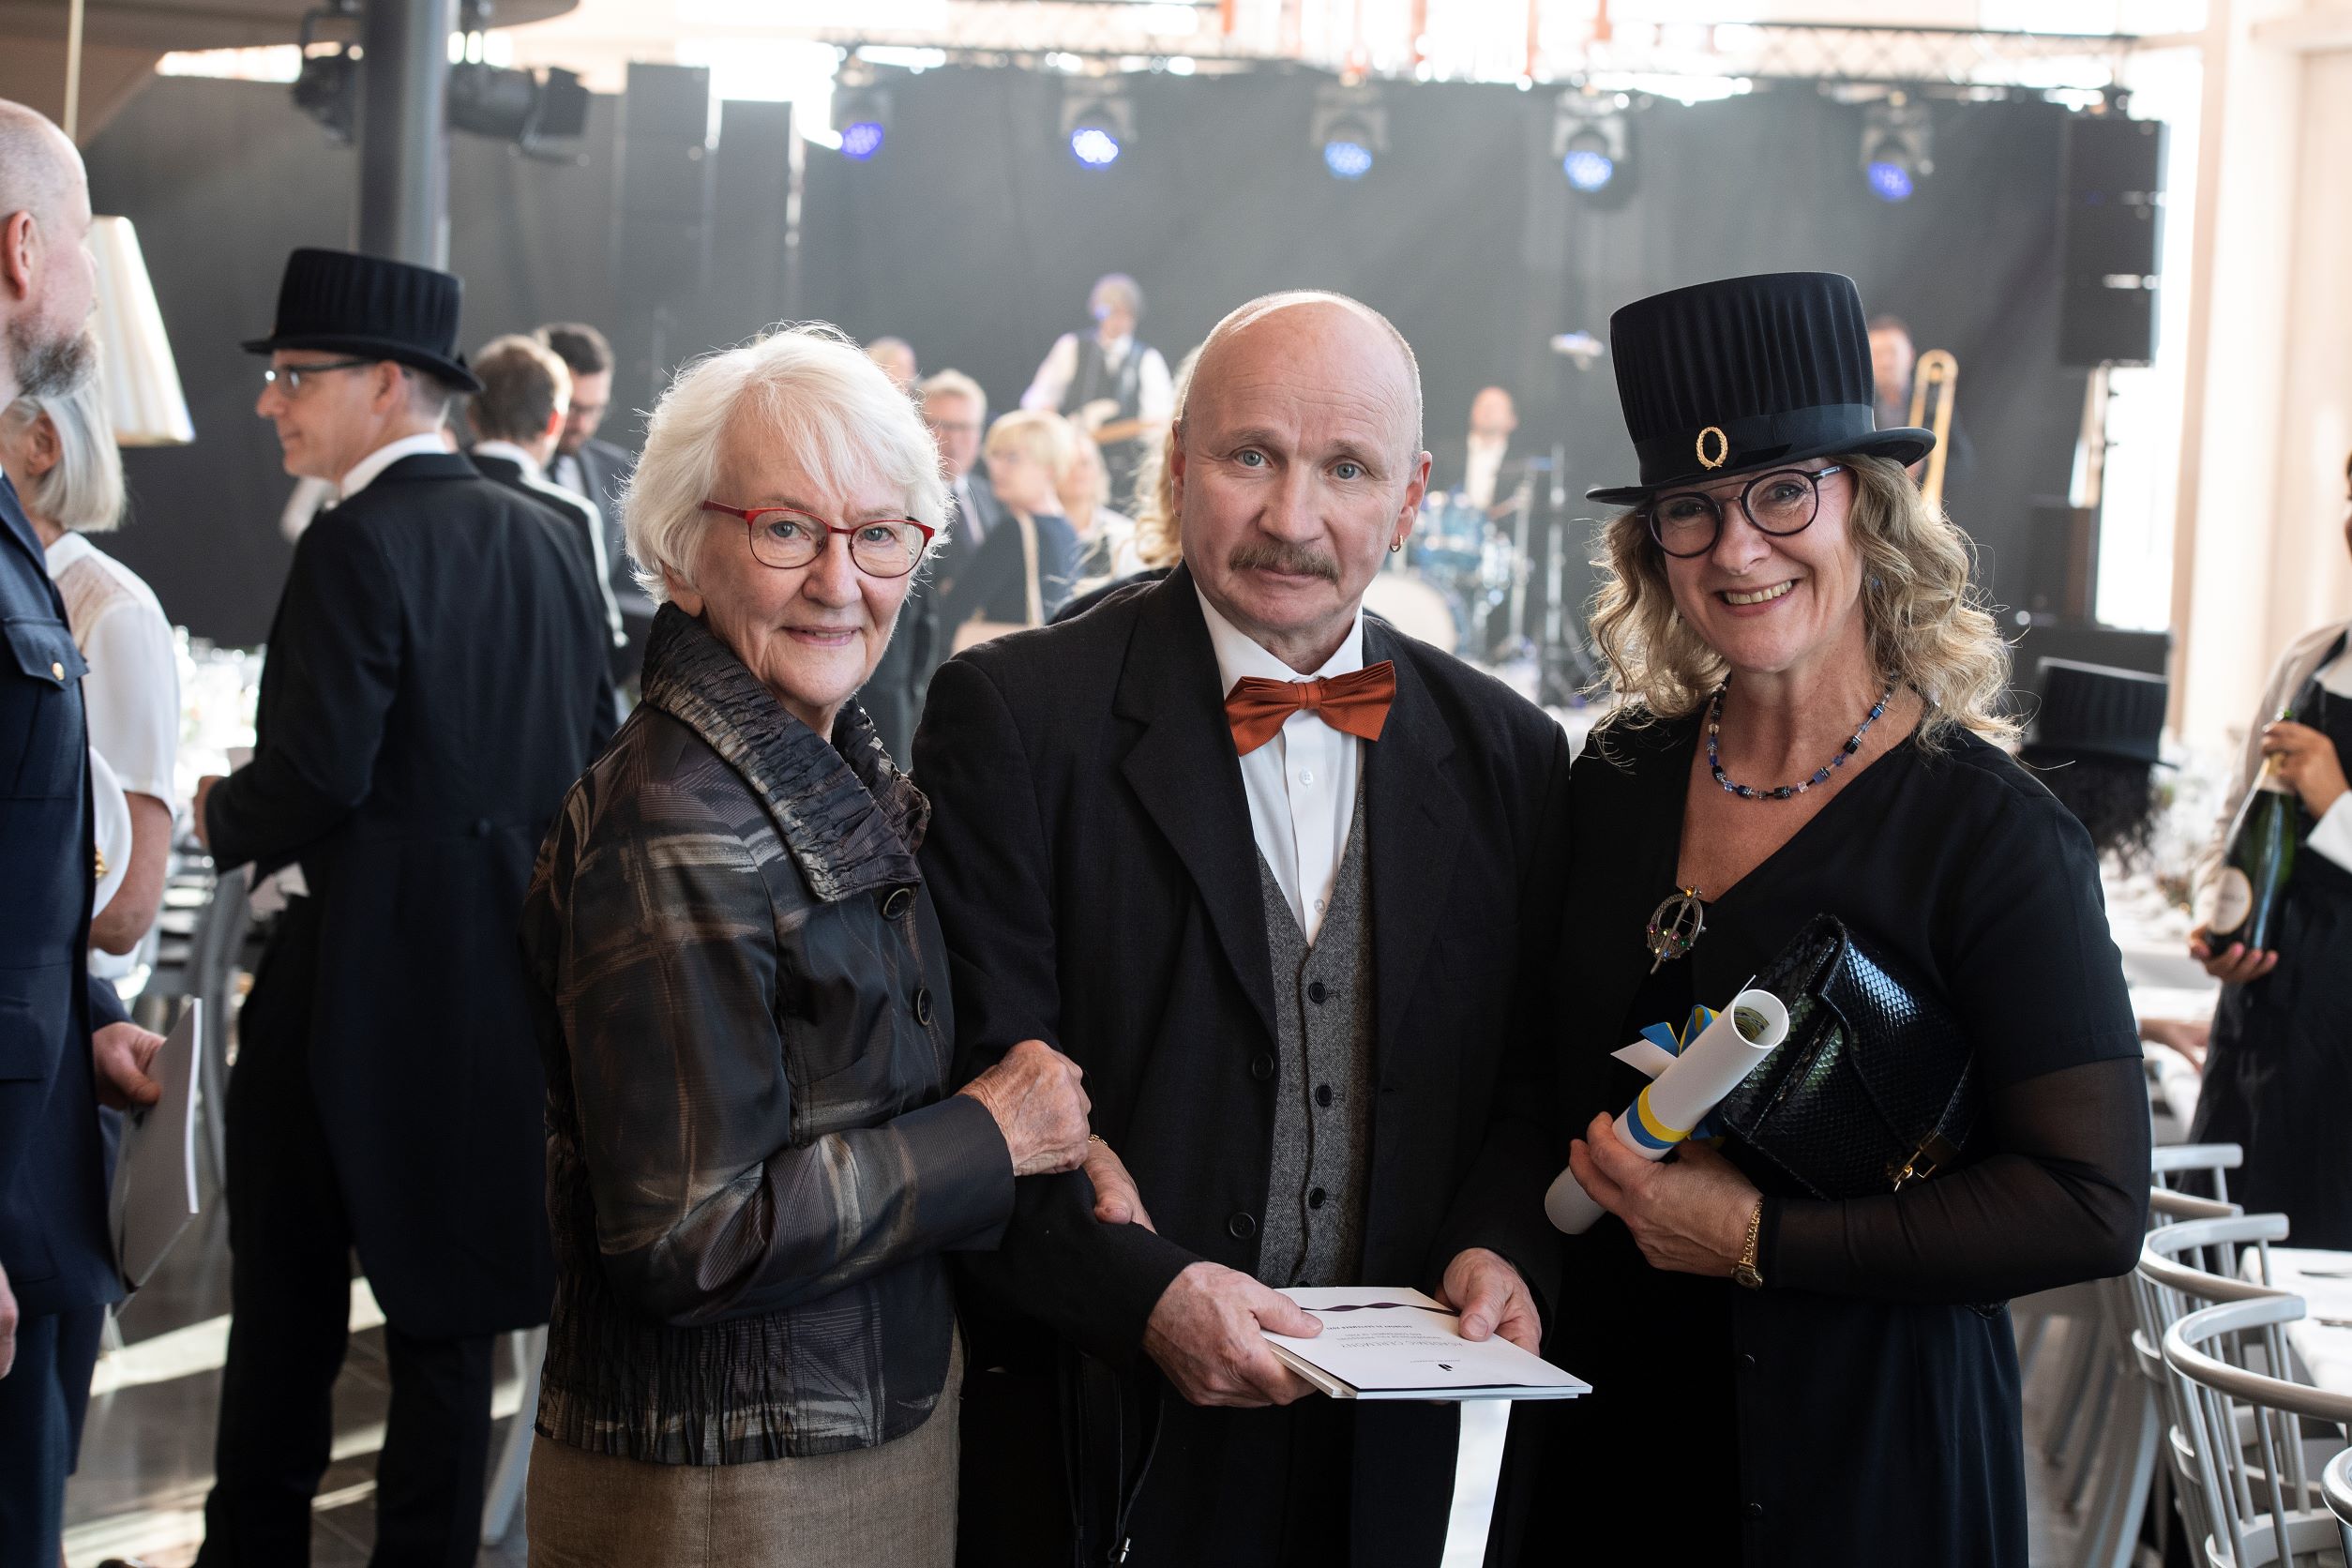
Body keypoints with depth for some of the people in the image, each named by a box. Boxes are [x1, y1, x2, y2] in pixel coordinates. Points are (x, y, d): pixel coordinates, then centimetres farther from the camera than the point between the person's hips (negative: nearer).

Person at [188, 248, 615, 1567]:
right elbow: (595, 751, 10)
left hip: (362, 975, -6)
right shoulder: (547, 538, 7)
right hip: (509, 970, 6)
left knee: (289, 1292, 8)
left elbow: (316, 771, -20)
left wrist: (220, 817, -1)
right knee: (449, 1304, 12)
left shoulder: (360, 543, -14)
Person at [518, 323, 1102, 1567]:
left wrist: (1053, 1131, -1)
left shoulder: (844, 777, 5)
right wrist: (989, 1137, -17)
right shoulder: (677, 833, -22)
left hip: (885, 1418, 9)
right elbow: (685, 1239, -24)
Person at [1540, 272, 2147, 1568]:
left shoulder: (1993, 834, -14)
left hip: (1860, 1457, -4)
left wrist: (1756, 1239, -18)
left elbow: (2092, 1206, -17)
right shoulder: (1621, 777, 1)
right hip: (1601, 1419, 5)